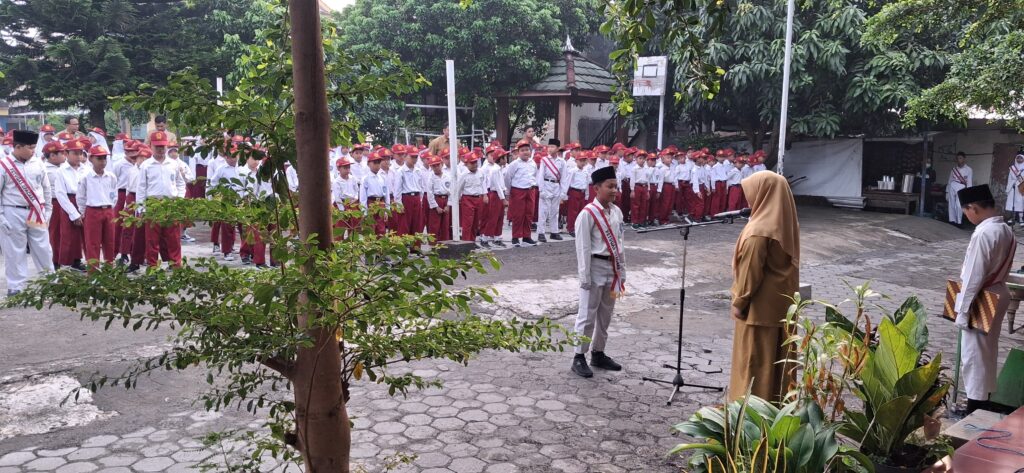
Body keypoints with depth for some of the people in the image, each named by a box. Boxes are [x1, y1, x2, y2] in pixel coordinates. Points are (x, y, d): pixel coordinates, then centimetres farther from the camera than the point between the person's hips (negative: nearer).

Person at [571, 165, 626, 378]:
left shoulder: (616, 212, 6)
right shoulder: (588, 214, -15)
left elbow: (619, 243, 13)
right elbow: (583, 248, -15)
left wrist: (622, 272, 13)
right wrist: (585, 277, -16)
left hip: (612, 268, 7)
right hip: (596, 267, -7)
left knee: (605, 315, 16)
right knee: (587, 315, 0)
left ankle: (598, 354, 29)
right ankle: (579, 358, 11)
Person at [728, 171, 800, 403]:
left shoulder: (759, 231, -24)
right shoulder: (786, 223, 2)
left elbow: (750, 272, -20)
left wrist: (739, 302, -9)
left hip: (760, 307, -8)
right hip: (782, 302, 8)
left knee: (755, 360, 4)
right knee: (778, 356, 17)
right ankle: (778, 401, 29)